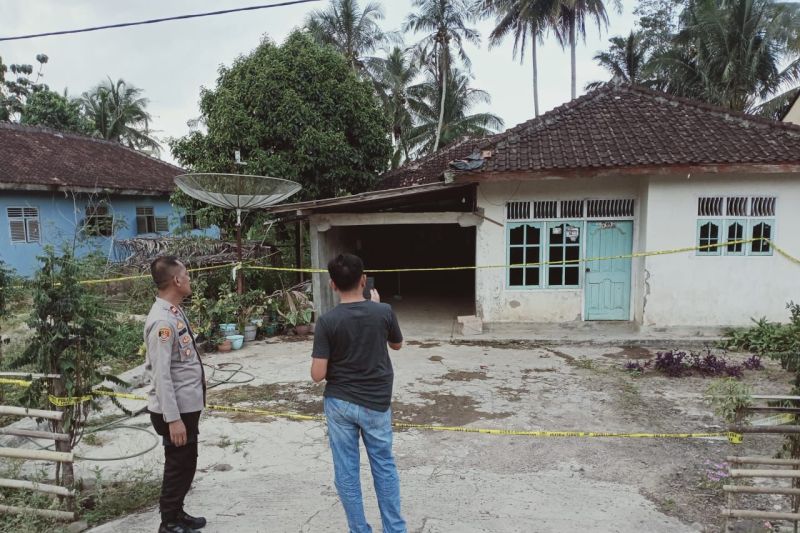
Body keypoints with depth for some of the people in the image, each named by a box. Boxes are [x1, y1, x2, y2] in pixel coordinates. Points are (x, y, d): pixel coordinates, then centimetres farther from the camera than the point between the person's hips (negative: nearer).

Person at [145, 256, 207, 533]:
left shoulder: (175, 311, 7)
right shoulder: (163, 321, -23)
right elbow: (161, 375, -25)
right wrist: (173, 418, -24)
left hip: (187, 405, 9)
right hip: (175, 410, -9)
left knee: (186, 463, 21)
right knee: (178, 465, 7)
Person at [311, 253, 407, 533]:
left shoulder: (327, 321, -14)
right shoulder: (384, 312, -11)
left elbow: (317, 374, -15)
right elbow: (397, 344, 10)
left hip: (339, 403, -1)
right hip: (376, 403, 1)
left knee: (346, 471, 13)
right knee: (384, 466, 18)